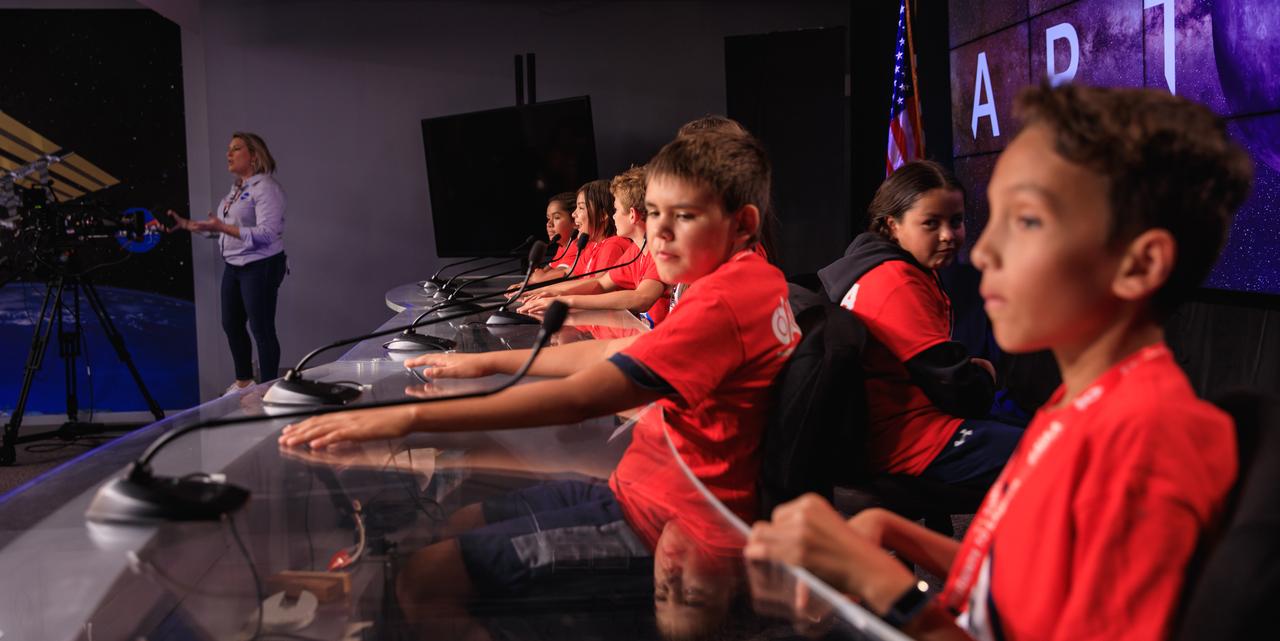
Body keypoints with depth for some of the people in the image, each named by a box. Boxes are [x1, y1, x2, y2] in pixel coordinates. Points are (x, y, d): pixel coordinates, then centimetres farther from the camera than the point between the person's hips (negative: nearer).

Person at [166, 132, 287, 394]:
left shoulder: (266, 187, -15)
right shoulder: (236, 188, 14)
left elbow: (266, 234, -25)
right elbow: (221, 227, 20)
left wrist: (223, 228, -30)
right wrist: (186, 224, 13)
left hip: (261, 267, -9)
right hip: (234, 266, 9)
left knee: (261, 328, -4)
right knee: (231, 324, 15)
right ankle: (244, 380, 30)